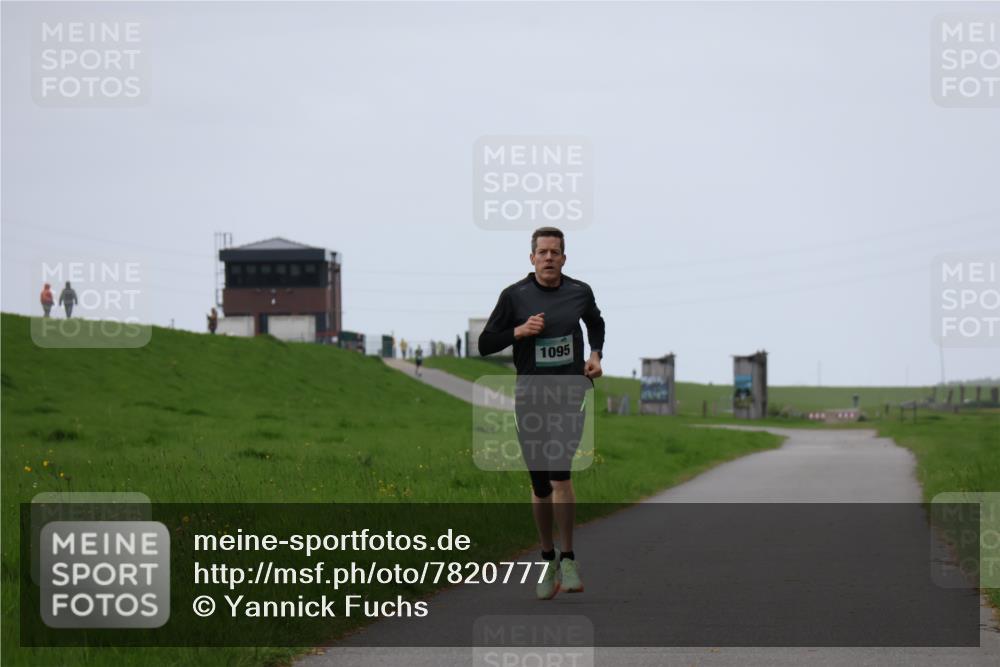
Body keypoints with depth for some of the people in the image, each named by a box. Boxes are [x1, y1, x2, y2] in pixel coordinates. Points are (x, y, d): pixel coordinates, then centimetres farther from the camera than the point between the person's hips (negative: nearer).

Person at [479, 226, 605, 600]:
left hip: (570, 394, -1)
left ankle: (568, 559, -12)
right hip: (530, 397, 1)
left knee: (560, 471, -19)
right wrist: (519, 331, -14)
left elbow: (596, 324, 25)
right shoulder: (515, 296, -2)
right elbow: (485, 344, 1)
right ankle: (547, 559, 22)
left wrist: (596, 355, 9)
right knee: (540, 484, 7)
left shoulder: (580, 292, 3)